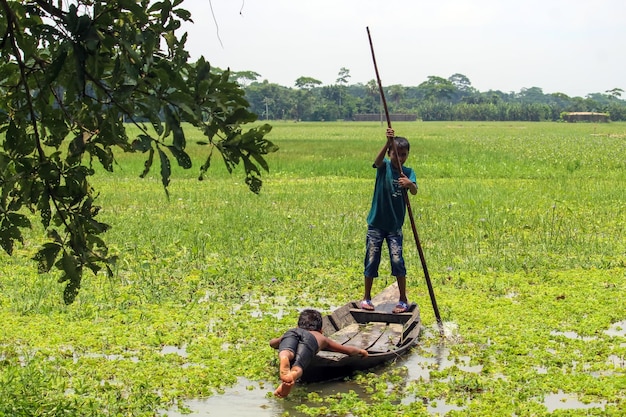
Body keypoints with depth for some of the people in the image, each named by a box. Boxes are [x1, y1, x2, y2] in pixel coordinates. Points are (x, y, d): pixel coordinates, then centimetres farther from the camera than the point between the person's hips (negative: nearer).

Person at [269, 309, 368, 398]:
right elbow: (349, 350, 44)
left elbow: (272, 342, 61)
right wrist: (360, 350, 65)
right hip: (310, 339, -2)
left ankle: (284, 359, -65)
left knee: (286, 353, -30)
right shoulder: (322, 338, 42)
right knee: (297, 367, -28)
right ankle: (292, 376, -61)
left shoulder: (291, 330, 46)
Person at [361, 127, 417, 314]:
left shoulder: (408, 172, -2)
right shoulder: (384, 166, -5)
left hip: (395, 225, 0)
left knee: (397, 260, -5)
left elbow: (414, 191, -20)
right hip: (376, 223, 0)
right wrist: (388, 142, -46)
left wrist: (409, 184, -44)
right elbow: (377, 161, -30)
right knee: (371, 261, 5)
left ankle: (403, 300, 6)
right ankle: (366, 297, 19)